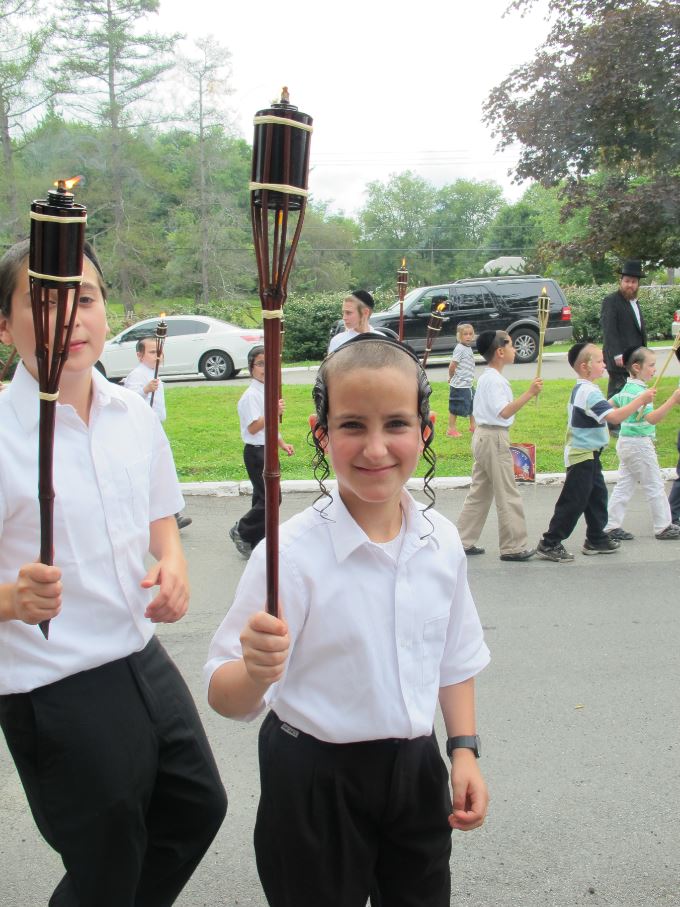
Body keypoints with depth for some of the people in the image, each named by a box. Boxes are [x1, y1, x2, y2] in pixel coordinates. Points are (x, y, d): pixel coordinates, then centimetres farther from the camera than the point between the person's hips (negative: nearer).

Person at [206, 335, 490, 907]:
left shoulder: (441, 542, -5)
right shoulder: (293, 553, -21)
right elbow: (226, 698, -21)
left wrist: (464, 750, 4)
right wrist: (255, 673, -42)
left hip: (415, 768, 5)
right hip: (316, 781, -4)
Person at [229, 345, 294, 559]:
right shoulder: (251, 395, -16)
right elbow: (253, 427, -21)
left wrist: (282, 444, 18)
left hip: (268, 450, 9)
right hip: (256, 452, -9)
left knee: (263, 498, 13)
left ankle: (257, 542, 21)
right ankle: (241, 531, 4)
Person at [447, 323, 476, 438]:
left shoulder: (468, 348, 10)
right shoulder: (460, 348, -17)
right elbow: (452, 365, -19)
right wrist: (452, 377, -3)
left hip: (468, 384, 9)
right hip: (459, 385, -9)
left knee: (473, 404, 19)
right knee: (455, 408, 1)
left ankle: (473, 426, 33)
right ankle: (451, 429, 11)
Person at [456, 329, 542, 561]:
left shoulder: (486, 377, 14)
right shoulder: (495, 380, -17)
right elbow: (504, 411, -26)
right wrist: (530, 393, -29)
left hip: (483, 435, 10)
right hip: (494, 438, -10)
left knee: (480, 492, 13)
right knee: (507, 495, -4)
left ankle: (464, 541, 16)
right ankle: (513, 547, 2)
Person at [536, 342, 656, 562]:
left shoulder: (579, 390, 11)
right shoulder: (589, 392, -22)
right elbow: (615, 417, -30)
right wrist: (641, 399, -25)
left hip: (587, 455, 10)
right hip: (583, 457, -10)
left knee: (597, 495, 17)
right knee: (573, 502, -5)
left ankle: (596, 539, 27)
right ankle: (549, 544, 0)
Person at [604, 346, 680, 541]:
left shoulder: (626, 388, 10)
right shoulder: (638, 391, -20)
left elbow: (609, 404, 24)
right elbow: (652, 418, -29)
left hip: (625, 443, 9)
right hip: (639, 443, -9)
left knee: (624, 485, 10)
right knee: (655, 486, 1)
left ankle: (612, 526, 9)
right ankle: (663, 527, 9)